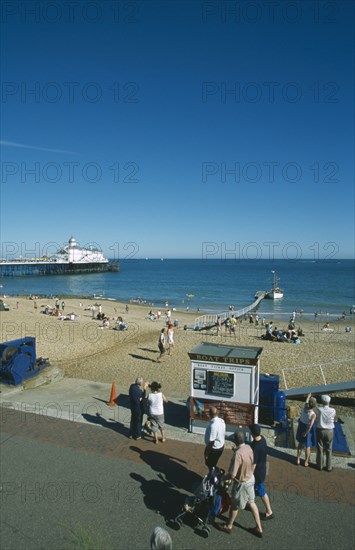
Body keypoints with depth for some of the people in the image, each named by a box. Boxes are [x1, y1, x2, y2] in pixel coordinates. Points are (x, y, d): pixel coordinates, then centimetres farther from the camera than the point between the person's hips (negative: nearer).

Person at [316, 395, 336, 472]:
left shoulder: (318, 409, -17)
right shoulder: (333, 410, -15)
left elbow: (316, 418, -2)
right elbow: (333, 419, 4)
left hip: (320, 430, 0)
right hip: (329, 431, 0)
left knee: (320, 449, 13)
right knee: (328, 450, 14)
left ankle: (320, 465, 25)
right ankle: (328, 467, 23)